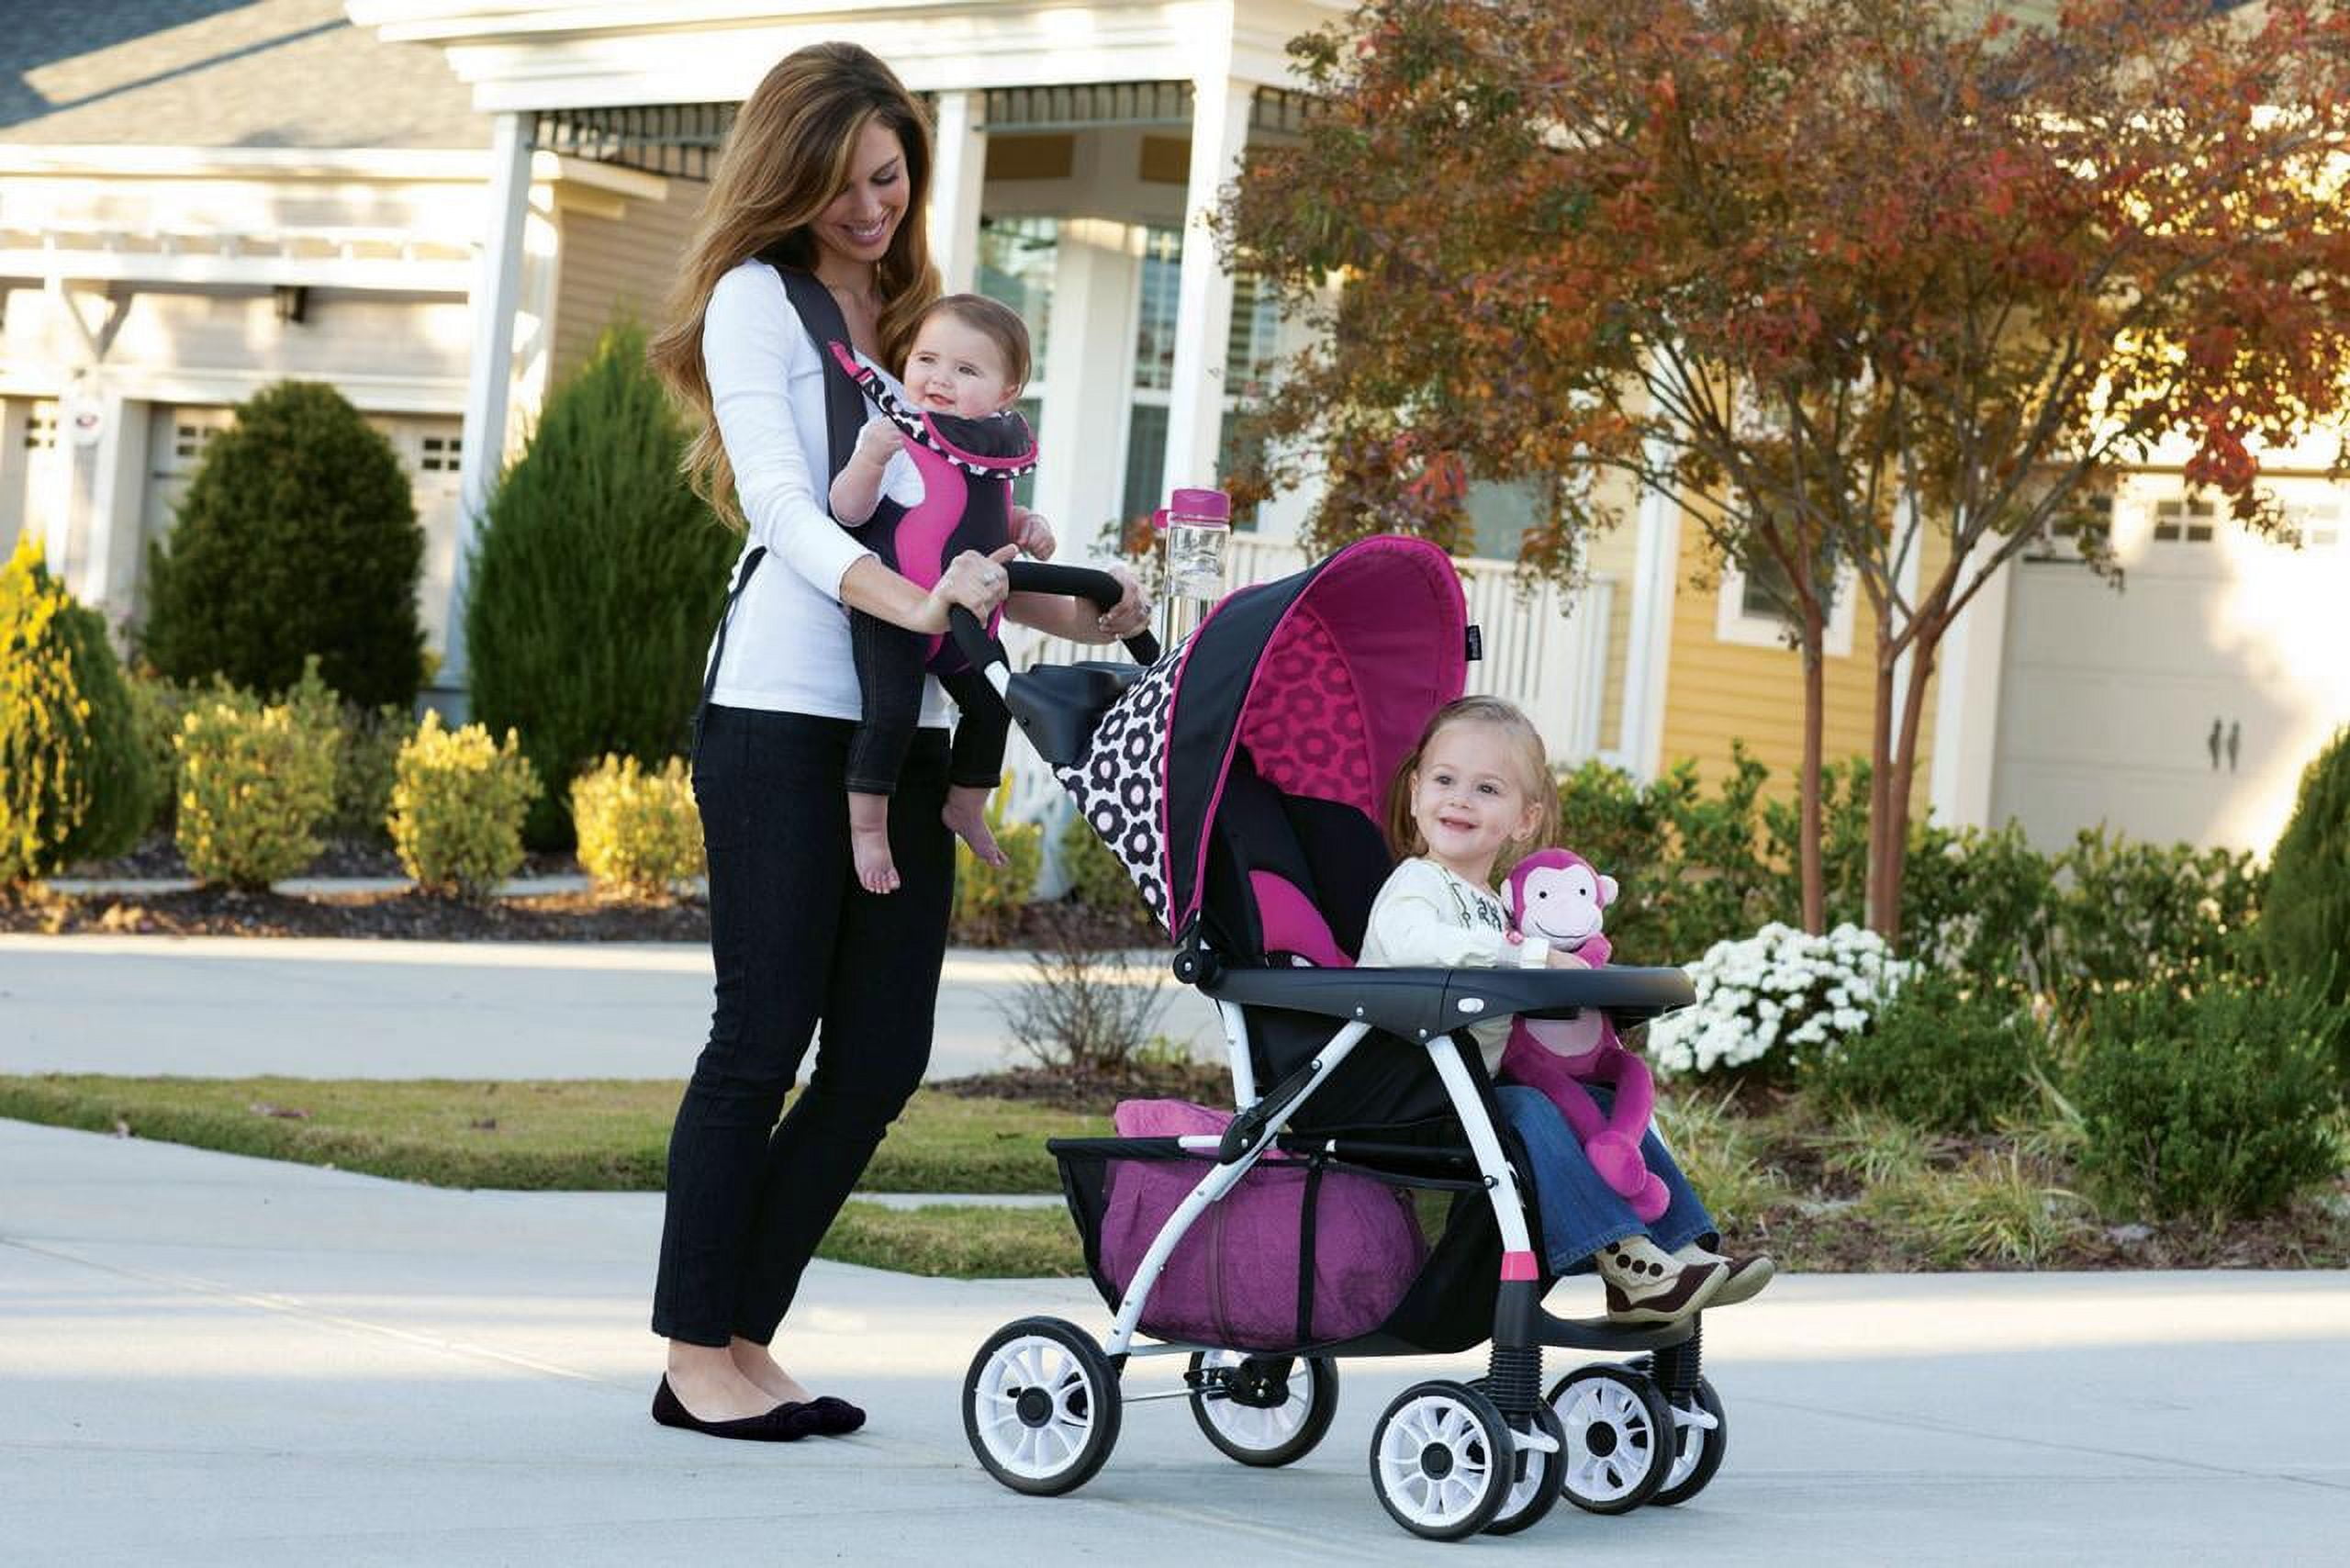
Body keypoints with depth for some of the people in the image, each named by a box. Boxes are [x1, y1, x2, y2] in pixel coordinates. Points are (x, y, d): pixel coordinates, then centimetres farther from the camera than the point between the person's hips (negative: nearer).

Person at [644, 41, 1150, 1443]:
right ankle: (696, 1355, 1)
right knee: (766, 1037, -6)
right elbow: (780, 501, -12)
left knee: (883, 1054, 2)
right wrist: (907, 601, -27)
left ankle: (746, 1339, 11)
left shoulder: (918, 317, 20)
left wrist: (1078, 616, 6)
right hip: (785, 710, -6)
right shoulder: (760, 299, 1)